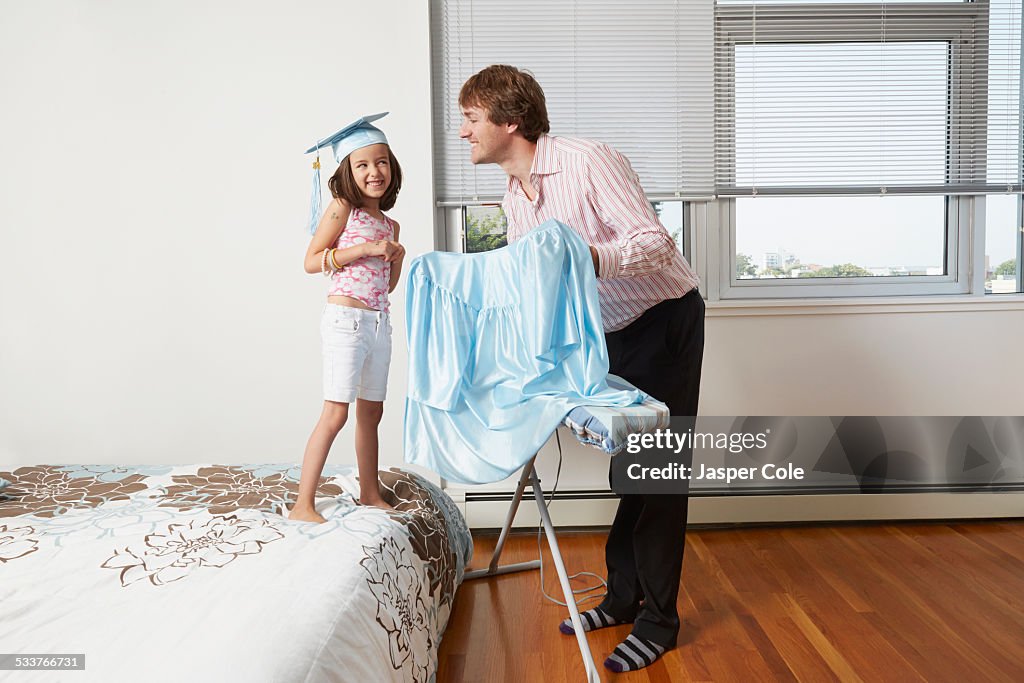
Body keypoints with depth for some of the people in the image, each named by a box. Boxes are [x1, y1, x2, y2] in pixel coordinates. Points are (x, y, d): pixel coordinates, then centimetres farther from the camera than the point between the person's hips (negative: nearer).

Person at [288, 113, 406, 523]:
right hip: (346, 318, -7)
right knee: (336, 412, -11)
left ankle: (370, 493, 26)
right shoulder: (342, 208, -4)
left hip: (379, 322, 7)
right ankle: (303, 506, -4)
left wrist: (397, 259, 0)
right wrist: (365, 249, -15)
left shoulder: (391, 225, 15)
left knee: (371, 410, 13)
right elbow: (311, 261, -9)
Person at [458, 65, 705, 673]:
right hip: (612, 331, 7)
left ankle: (659, 618, 11)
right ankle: (624, 594, 26)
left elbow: (656, 243, -26)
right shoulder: (514, 199, 4)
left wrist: (593, 259, -41)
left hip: (666, 320, -7)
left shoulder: (586, 162, -21)